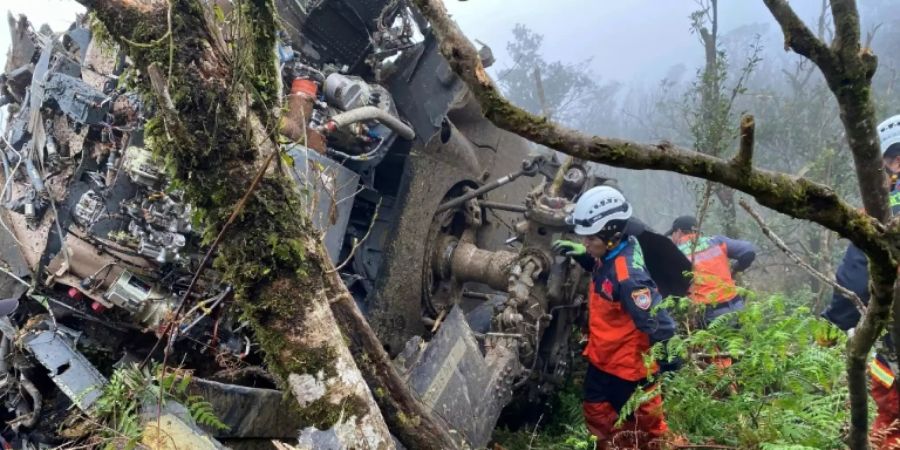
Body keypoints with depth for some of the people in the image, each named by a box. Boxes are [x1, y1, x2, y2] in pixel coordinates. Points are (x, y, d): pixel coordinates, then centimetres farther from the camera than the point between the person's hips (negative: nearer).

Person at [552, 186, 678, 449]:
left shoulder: (628, 277, -34)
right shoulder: (609, 255, -7)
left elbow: (657, 323, -32)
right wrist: (579, 254, 1)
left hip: (628, 366, -9)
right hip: (602, 358, 9)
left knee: (644, 427, 14)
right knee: (597, 413, 25)